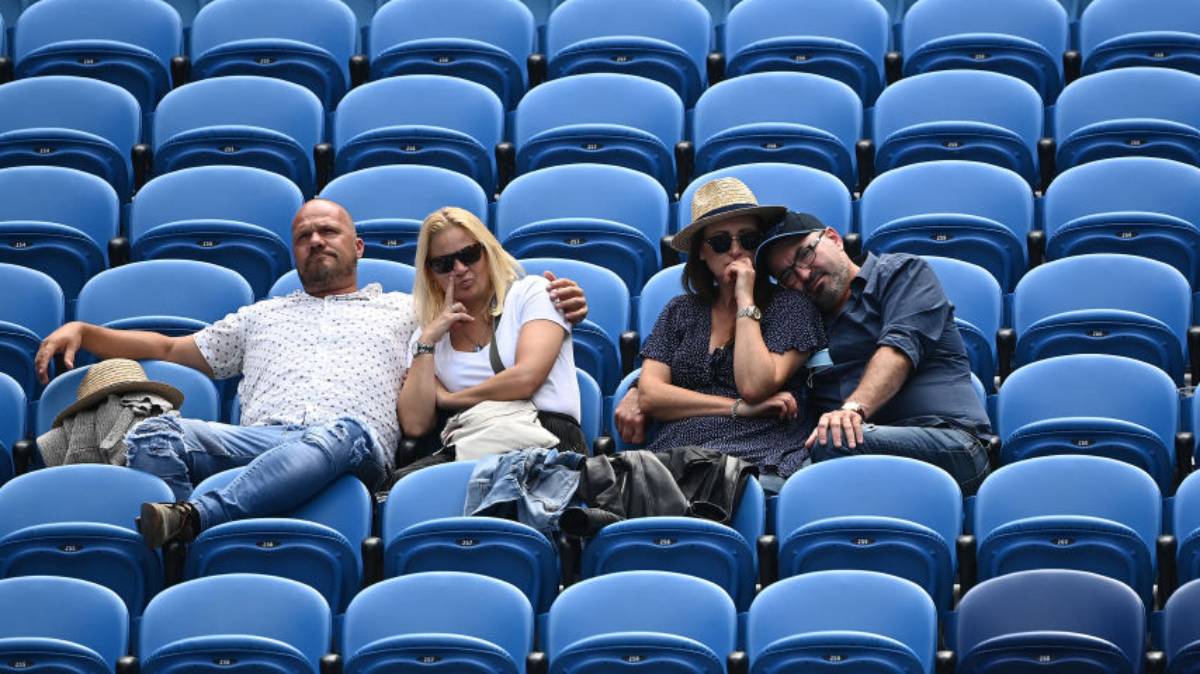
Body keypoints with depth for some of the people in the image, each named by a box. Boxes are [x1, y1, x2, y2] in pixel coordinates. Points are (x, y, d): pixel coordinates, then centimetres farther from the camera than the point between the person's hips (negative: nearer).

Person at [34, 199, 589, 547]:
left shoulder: (403, 310, 32)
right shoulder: (263, 316, 39)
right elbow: (171, 349, 38)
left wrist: (550, 307, 5)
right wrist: (82, 331, 26)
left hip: (350, 440, -3)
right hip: (258, 438, 3)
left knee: (340, 435, -43)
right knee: (154, 437, -28)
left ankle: (191, 518, -57)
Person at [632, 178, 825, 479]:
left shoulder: (790, 306, 9)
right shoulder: (680, 311, 21)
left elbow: (754, 387, -6)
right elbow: (649, 395, 7)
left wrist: (746, 301, 1)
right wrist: (738, 408, -2)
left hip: (755, 457, -4)